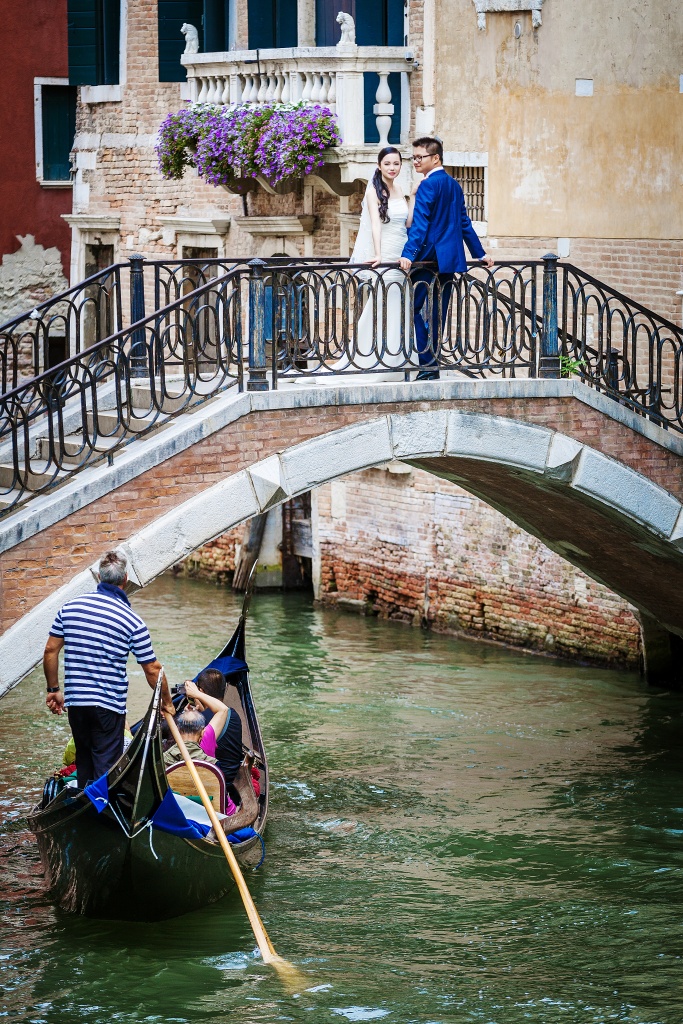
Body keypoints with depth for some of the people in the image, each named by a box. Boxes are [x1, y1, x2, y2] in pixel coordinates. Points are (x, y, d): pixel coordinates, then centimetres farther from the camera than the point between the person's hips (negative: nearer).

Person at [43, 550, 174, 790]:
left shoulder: (69, 608, 2)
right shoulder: (132, 621, -9)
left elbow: (51, 649, 5)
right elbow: (152, 670, -5)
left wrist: (53, 689, 15)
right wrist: (166, 702, 10)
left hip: (75, 700, 5)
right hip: (108, 705, -4)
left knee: (84, 760, 19)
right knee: (106, 767, 0)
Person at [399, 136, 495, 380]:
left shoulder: (428, 185, -10)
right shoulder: (454, 185, 15)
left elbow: (420, 223, -21)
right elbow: (464, 223, 20)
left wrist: (408, 254, -28)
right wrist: (480, 253, 25)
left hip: (429, 257, -8)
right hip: (451, 258, 8)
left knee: (413, 307, -5)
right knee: (438, 313, 8)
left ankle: (428, 363, -12)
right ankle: (432, 365, 9)